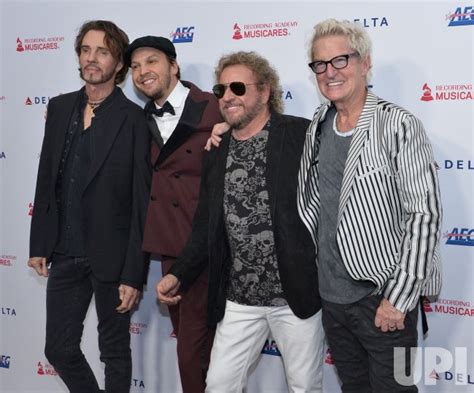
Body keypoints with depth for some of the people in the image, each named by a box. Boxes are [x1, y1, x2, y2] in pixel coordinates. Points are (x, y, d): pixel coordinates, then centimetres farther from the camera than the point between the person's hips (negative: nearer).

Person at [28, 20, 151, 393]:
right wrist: (39, 244, 9)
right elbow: (46, 181, 11)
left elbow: (142, 202, -11)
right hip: (64, 254, 5)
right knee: (59, 348, 13)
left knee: (115, 351, 11)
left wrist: (134, 275, -13)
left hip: (110, 257, -5)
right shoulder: (59, 107, 6)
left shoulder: (134, 119, -11)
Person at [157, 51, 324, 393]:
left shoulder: (302, 135, -8)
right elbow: (206, 228, 13)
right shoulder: (215, 154, 8)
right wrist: (178, 275, 1)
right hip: (238, 300, 4)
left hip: (298, 292, -4)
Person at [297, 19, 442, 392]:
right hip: (331, 296, 6)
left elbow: (425, 215, -16)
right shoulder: (318, 126, 5)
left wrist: (399, 298, -18)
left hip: (383, 298, -6)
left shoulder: (398, 126, -13)